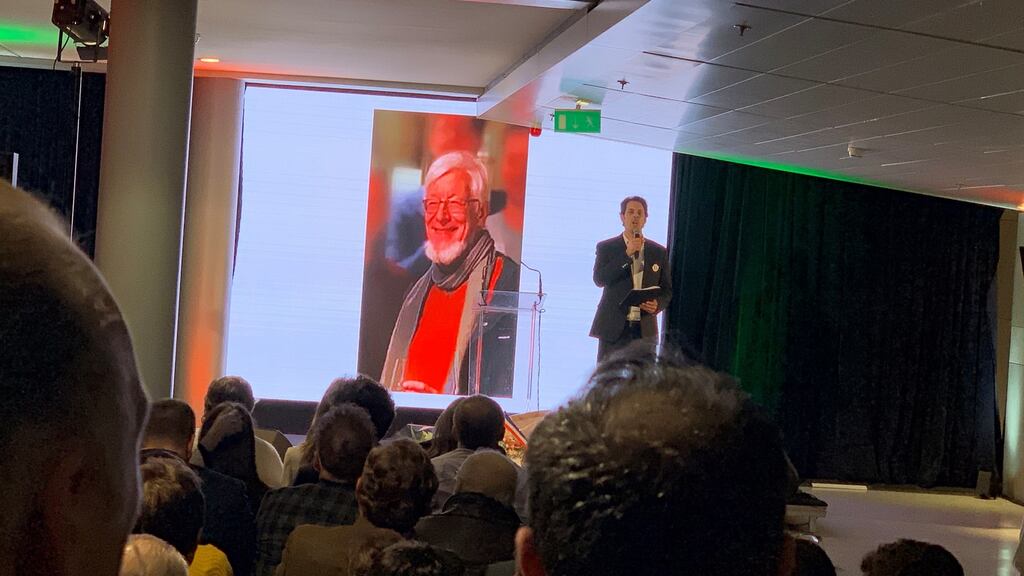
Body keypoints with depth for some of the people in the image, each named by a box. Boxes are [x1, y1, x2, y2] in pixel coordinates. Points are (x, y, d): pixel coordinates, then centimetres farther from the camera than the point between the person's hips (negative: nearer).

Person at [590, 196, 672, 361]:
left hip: (645, 330, 2)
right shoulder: (606, 247, 5)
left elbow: (667, 290, 14)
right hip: (613, 329, -2)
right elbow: (599, 279, -10)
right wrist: (627, 254, -14)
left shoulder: (659, 252, 11)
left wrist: (657, 305, -9)